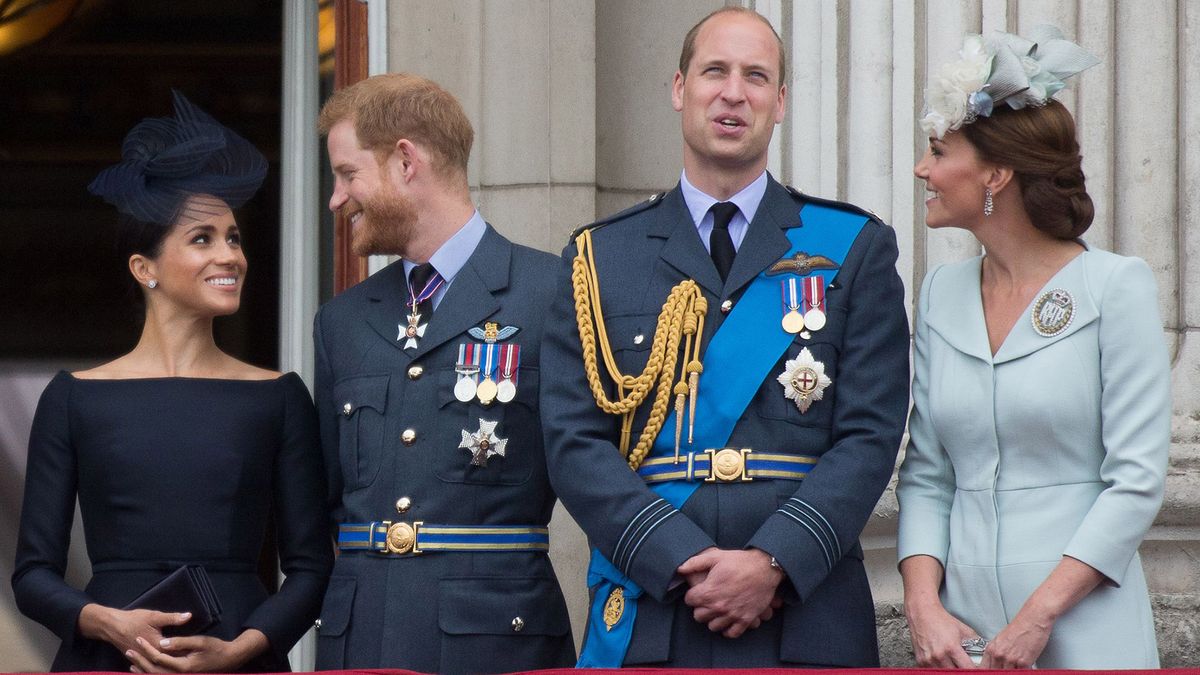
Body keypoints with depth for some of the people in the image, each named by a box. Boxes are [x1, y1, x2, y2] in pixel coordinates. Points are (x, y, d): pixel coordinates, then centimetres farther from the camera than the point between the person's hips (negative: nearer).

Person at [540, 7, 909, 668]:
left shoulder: (856, 249, 8)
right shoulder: (599, 257, 10)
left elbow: (870, 437, 0)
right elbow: (574, 443, 1)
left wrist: (773, 562, -14)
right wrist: (686, 563, -12)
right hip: (645, 620, 0)